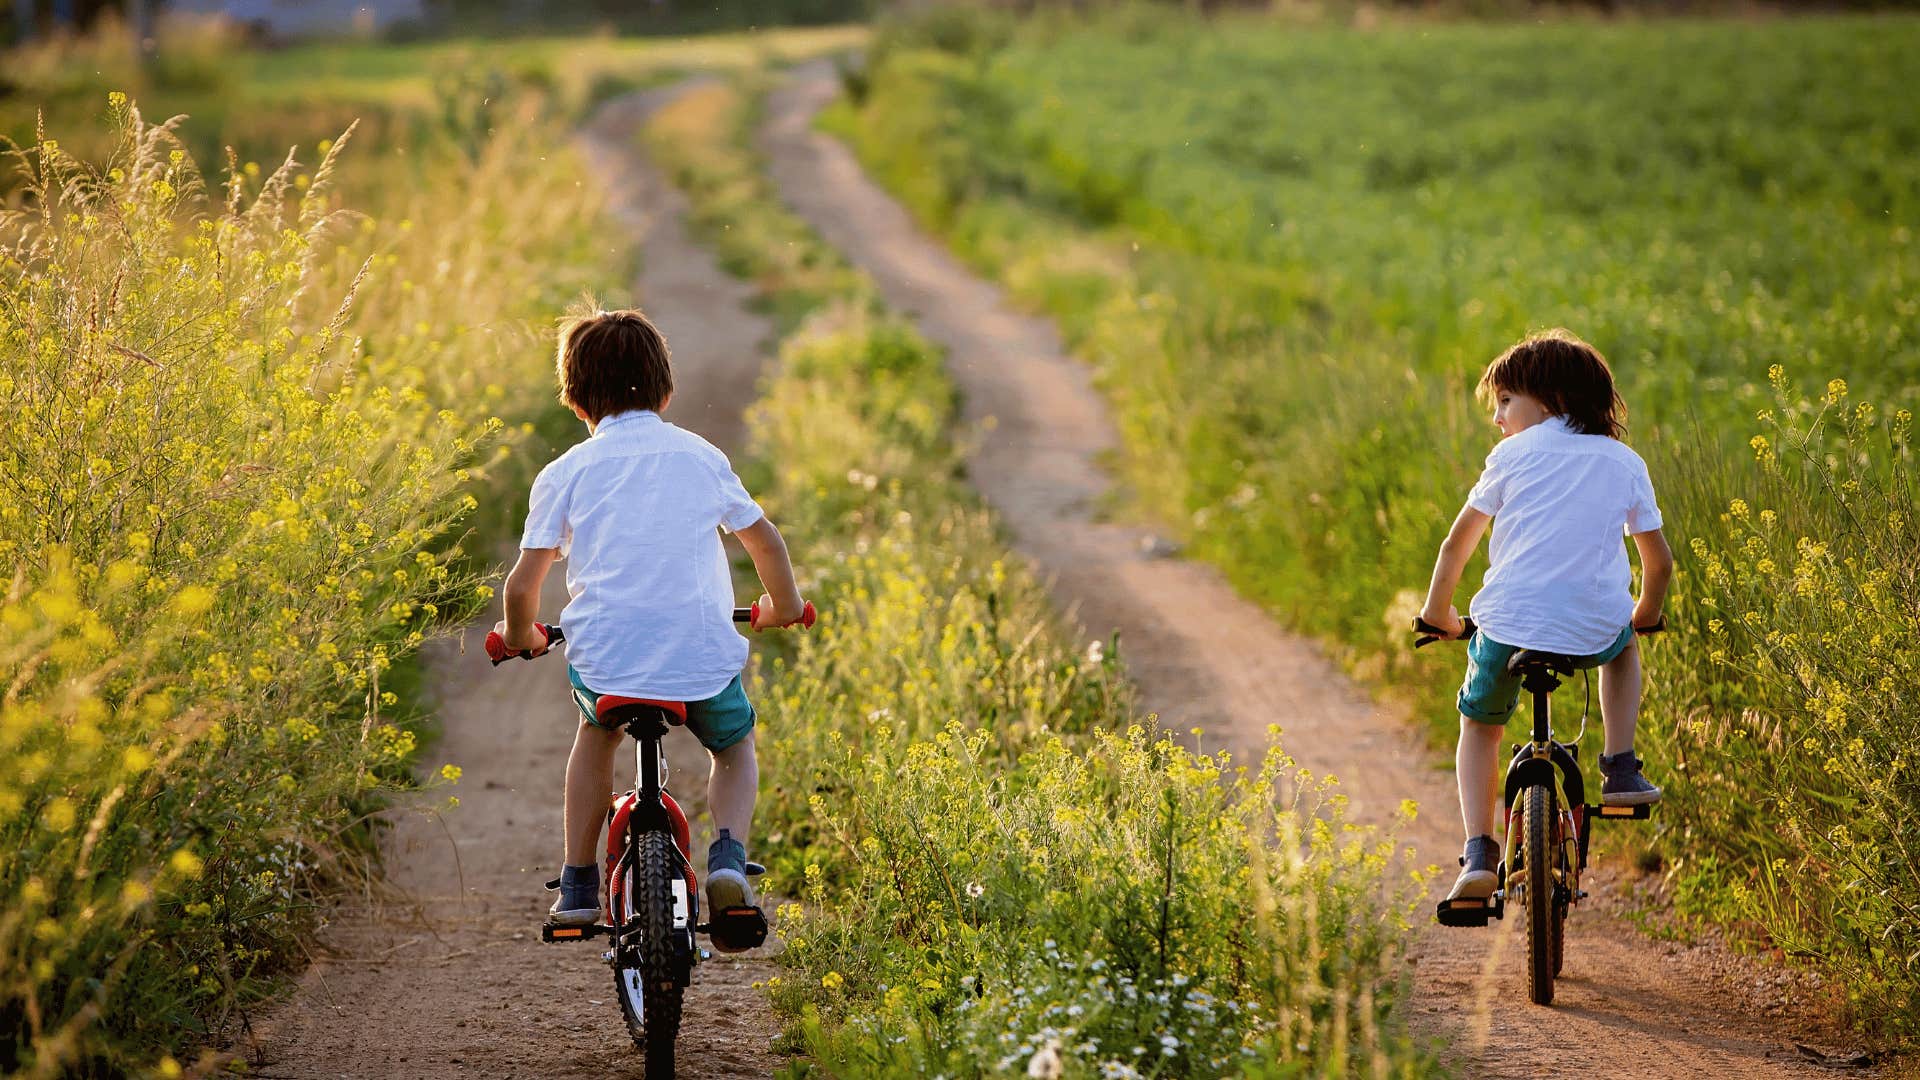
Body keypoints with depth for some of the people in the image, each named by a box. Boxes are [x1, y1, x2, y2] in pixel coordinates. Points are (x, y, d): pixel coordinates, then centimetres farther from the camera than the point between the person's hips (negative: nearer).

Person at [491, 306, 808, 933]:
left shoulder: (564, 474, 5)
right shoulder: (700, 456, 11)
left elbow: (523, 585, 2)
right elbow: (765, 541, 20)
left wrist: (519, 637, 24)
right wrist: (783, 605, 39)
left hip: (604, 661, 0)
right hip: (704, 661, 0)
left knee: (597, 731, 34)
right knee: (734, 746, 29)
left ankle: (577, 884, 25)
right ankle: (729, 852, 1)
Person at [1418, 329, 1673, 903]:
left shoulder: (1513, 455, 9)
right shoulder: (1625, 462, 14)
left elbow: (1457, 543, 12)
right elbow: (1659, 562, 17)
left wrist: (1438, 609, 28)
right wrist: (1646, 615, 36)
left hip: (1507, 624, -2)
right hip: (1594, 628, 2)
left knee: (1480, 728, 24)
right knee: (1623, 646, 38)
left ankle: (1479, 853, 4)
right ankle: (1621, 770, 22)